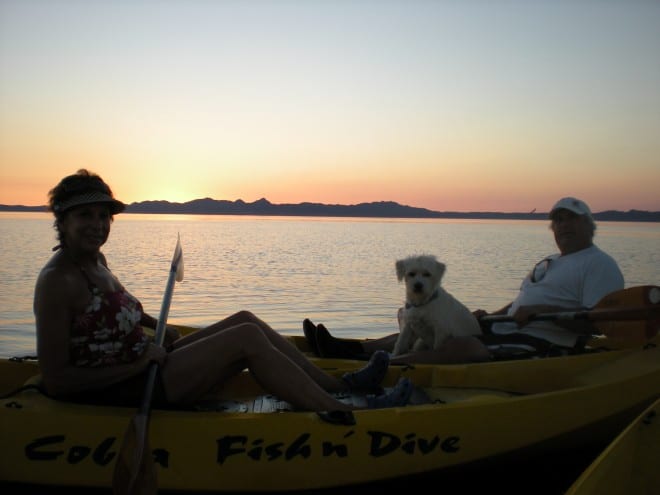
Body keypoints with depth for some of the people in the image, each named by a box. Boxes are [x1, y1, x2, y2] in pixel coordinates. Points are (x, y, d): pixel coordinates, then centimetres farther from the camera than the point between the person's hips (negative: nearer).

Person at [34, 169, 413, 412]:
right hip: (122, 395, -10)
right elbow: (56, 381, -21)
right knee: (247, 338, -18)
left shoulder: (94, 259, 8)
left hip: (142, 369, 10)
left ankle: (339, 385, 6)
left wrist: (155, 324, 13)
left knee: (245, 320, 4)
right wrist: (138, 365, -21)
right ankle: (347, 415, -14)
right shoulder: (57, 281, -19)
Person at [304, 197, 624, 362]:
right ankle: (350, 349, -13)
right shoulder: (548, 263, 26)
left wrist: (539, 312, -18)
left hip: (541, 345, -9)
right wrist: (489, 317, 7)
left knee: (462, 346, -32)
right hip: (505, 332, 9)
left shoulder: (600, 264, -1)